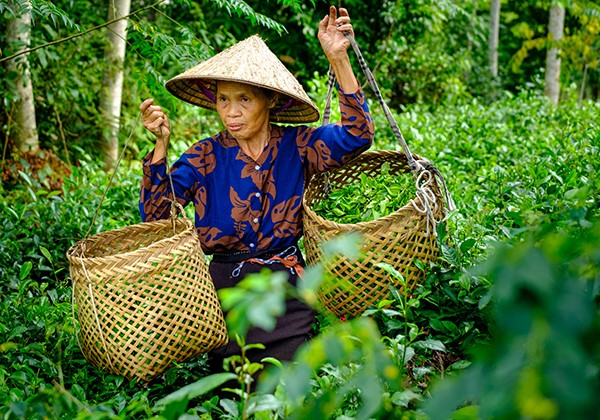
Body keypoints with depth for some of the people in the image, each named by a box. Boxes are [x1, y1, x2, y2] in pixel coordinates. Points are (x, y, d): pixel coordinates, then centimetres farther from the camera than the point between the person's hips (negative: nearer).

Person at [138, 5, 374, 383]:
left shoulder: (296, 146, 0)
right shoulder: (206, 156, 1)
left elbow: (357, 136, -13)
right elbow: (156, 213, -5)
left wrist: (339, 59, -19)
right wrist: (161, 145, -16)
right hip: (223, 288, 1)